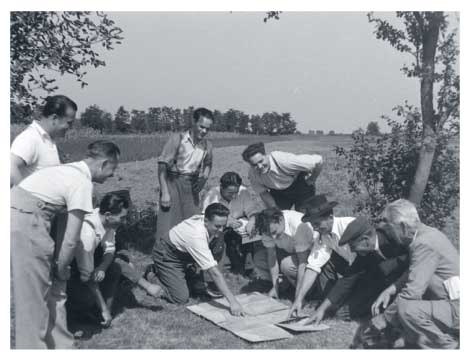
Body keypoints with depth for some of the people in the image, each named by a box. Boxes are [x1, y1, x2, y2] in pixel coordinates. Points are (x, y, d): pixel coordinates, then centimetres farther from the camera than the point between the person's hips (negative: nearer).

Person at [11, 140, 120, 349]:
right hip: (26, 220, -10)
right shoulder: (83, 183, -10)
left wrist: (59, 268, 20)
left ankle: (59, 344, 26)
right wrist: (61, 271, 7)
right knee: (34, 294, 1)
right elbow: (70, 240, -9)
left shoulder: (71, 169, 16)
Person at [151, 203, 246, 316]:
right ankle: (154, 274, 4)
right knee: (181, 298, -19)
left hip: (183, 251, 9)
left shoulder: (204, 218, -17)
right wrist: (233, 302, -42)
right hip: (166, 257, -9)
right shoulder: (197, 237, -40)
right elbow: (214, 272, -42)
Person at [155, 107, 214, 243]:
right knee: (168, 225, -5)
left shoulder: (207, 145, 3)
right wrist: (165, 192, -17)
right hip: (173, 183, -4)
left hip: (192, 186, 5)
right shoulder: (177, 139, -12)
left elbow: (208, 164, 24)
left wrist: (204, 178, 4)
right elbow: (162, 165, -12)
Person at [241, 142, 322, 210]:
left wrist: (311, 181, -18)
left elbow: (318, 160, -34)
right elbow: (263, 193, -6)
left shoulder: (284, 160, -39)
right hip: (278, 191, 3)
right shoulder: (252, 174, -23)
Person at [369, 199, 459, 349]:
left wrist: (385, 318, -15)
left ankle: (447, 344, -3)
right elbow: (412, 273, 16)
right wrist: (389, 291, 1)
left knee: (407, 309, -28)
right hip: (453, 303, 10)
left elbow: (412, 292, -27)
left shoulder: (424, 244, -24)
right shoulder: (427, 233, 6)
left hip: (457, 309, -10)